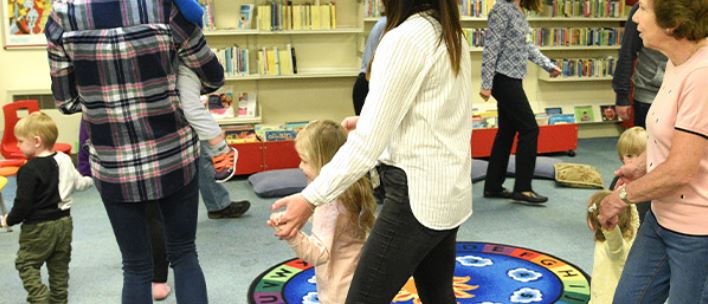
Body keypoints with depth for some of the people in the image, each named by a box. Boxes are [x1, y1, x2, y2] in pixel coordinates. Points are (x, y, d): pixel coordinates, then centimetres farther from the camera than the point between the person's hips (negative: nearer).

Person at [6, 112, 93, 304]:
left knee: (26, 265, 6)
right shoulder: (64, 159, 0)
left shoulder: (29, 170, -20)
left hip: (38, 228, -7)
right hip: (64, 222, 7)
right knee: (59, 267, 15)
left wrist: (10, 220, -2)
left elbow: (23, 203, -19)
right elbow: (79, 184, 12)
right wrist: (91, 179, 33)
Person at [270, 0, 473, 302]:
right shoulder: (452, 36, 10)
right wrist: (370, 120, 26)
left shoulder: (404, 38, -17)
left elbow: (369, 141, -20)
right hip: (450, 192, 9)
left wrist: (311, 198, -17)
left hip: (418, 195, -9)